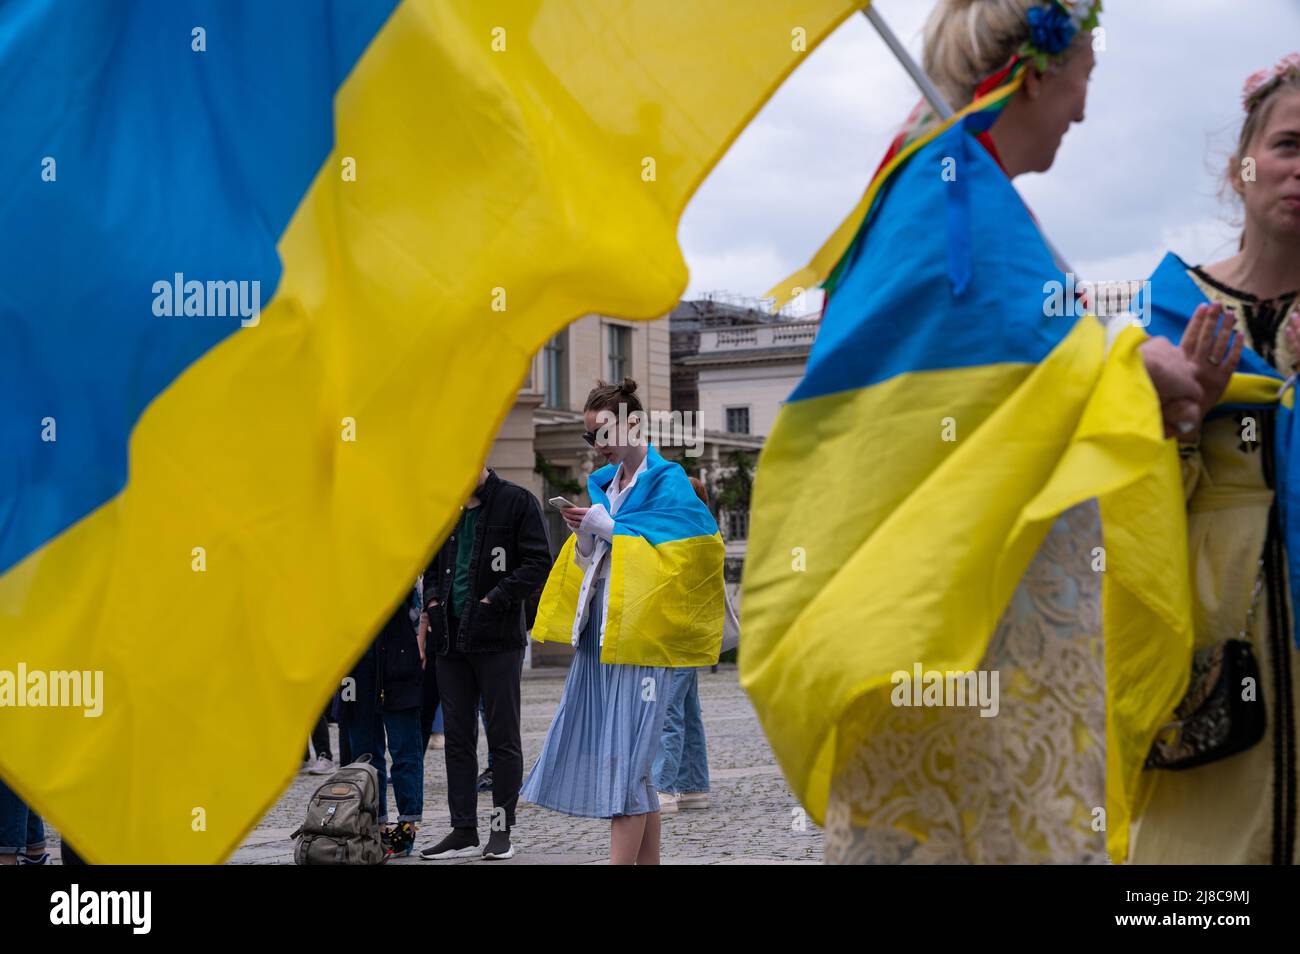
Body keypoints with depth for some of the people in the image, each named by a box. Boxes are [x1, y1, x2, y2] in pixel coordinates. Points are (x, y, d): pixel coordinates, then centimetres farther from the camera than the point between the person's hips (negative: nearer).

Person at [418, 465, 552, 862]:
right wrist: (433, 600, 6)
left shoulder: (517, 502, -5)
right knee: (457, 737, 8)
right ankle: (463, 831, 14)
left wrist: (494, 600, -16)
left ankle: (502, 829, 11)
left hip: (498, 639, -6)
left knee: (503, 736, 2)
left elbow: (538, 563, -10)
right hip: (451, 639, 6)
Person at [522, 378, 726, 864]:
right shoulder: (604, 483, 17)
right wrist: (585, 533, -1)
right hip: (599, 633, 8)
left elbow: (673, 548, -17)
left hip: (640, 635, -8)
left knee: (625, 756, -9)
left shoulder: (667, 479, -6)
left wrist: (609, 528, -15)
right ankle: (648, 860, 18)